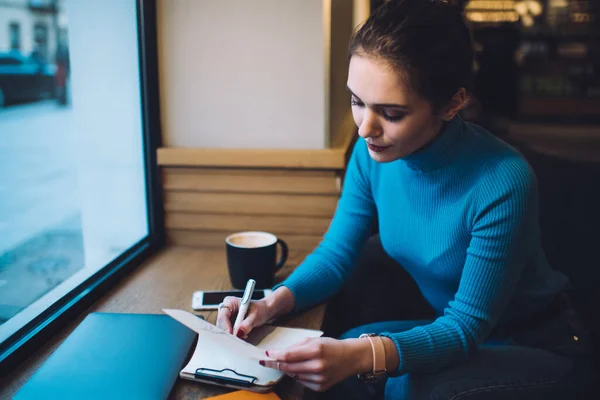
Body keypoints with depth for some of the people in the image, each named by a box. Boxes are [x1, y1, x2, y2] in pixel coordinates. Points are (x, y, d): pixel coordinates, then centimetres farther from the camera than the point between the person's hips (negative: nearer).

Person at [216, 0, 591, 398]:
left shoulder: (502, 183, -31)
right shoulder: (372, 154, -15)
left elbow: (468, 327, -27)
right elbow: (335, 255, -5)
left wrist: (361, 355, -44)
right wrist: (273, 303, -25)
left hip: (533, 342, -4)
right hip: (448, 324, 4)